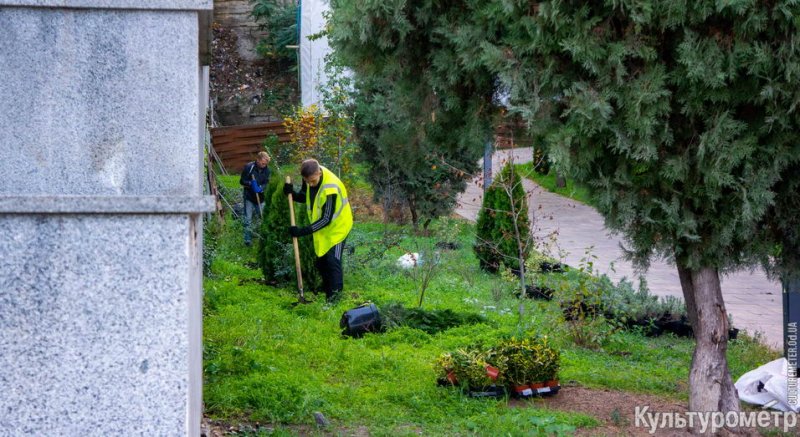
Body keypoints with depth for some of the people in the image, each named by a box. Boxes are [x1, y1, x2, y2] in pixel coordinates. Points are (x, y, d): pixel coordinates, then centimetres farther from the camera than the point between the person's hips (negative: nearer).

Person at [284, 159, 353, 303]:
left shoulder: (330, 188, -37)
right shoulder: (310, 177, -14)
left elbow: (326, 219, -31)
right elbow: (304, 197, 5)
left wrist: (304, 231, -33)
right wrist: (292, 194, -17)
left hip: (337, 226, -8)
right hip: (321, 228, 8)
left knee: (333, 260, -12)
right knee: (321, 260, 14)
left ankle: (335, 293, -2)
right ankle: (326, 290, 28)